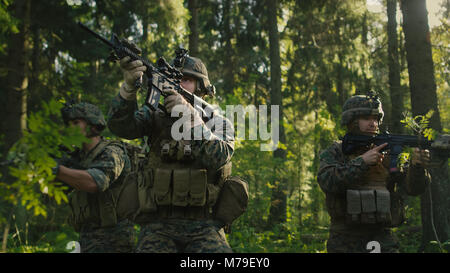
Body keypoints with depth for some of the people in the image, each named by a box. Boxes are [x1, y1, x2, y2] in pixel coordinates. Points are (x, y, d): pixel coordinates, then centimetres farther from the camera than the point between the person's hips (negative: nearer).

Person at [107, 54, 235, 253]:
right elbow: (120, 126, -7)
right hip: (159, 224, 1)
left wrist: (189, 115, -22)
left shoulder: (218, 123, 7)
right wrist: (129, 87, -24)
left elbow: (218, 158, -13)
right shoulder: (156, 117, 10)